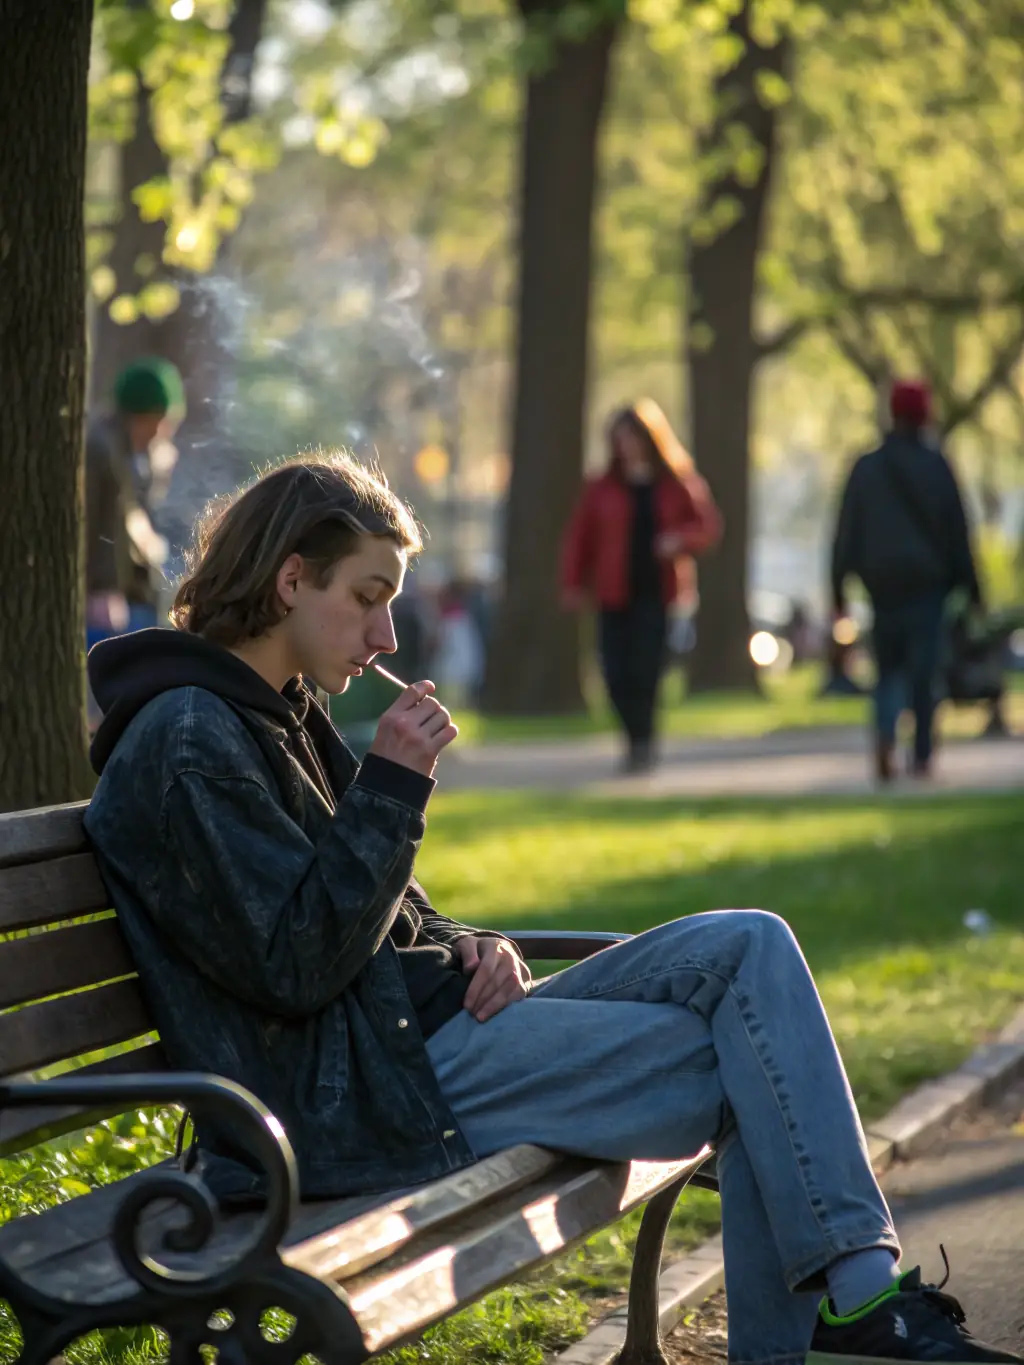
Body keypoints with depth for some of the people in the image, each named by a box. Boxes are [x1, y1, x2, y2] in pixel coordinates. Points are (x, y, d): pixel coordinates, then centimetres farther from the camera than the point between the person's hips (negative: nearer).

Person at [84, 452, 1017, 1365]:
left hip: (419, 1016, 10)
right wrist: (391, 784, -19)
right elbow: (297, 967, -21)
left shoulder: (279, 718, 18)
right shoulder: (188, 743, -13)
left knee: (747, 948, -3)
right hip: (347, 1092, -10)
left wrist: (464, 948, 1)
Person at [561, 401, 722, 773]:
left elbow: (709, 527, 5)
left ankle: (641, 743, 2)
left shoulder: (679, 485, 5)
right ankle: (639, 740, 15)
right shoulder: (603, 488, 8)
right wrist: (574, 584, 3)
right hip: (616, 593, 2)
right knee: (617, 675, -4)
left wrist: (681, 539, -15)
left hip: (658, 592, -2)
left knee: (645, 670, -11)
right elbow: (579, 536, 9)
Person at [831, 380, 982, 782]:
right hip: (927, 583, -2)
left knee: (889, 668, 9)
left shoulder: (866, 467, 3)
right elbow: (956, 529, -3)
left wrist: (839, 588, 6)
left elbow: (846, 533, 2)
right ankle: (921, 757, 0)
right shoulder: (935, 465, -3)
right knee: (924, 670, 3)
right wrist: (970, 585, 3)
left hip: (883, 583, 2)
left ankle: (885, 735, -16)